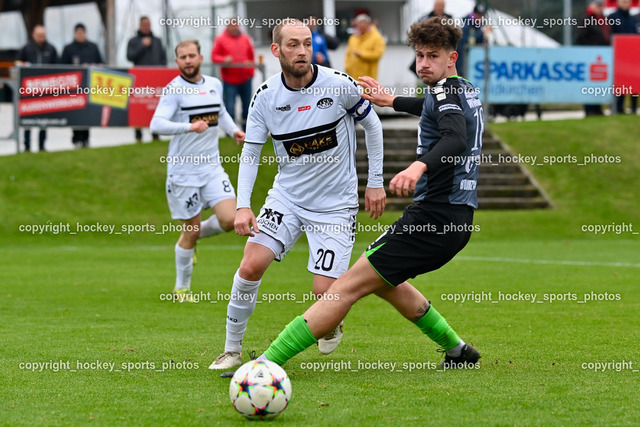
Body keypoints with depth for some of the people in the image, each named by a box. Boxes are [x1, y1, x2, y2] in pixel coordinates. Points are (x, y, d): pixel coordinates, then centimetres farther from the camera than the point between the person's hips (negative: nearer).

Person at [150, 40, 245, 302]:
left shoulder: (215, 85, 8)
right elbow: (157, 124, -24)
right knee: (191, 230, 0)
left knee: (230, 219, -11)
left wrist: (233, 130, 10)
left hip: (212, 167, 5)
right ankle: (182, 288, 20)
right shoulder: (174, 90, -11)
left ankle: (194, 236, 22)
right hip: (183, 171, -5)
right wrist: (189, 127, -37)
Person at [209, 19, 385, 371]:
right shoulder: (265, 97, -8)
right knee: (251, 265, -16)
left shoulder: (339, 85, -13)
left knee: (325, 292, -10)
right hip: (287, 196, 2)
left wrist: (375, 183, 2)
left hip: (335, 205, -2)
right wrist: (243, 206, -14)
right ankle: (232, 349, 3)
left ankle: (332, 326, 28)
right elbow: (250, 152, -2)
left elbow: (372, 126, 2)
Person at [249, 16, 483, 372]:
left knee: (347, 287, -13)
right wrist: (392, 100, 51)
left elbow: (455, 138, -33)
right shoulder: (466, 90, 17)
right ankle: (457, 351, 34)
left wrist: (419, 165, -49)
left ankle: (266, 363, -18)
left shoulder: (447, 90, -12)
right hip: (458, 218, 10)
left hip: (434, 216, -10)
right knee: (383, 282, 30)